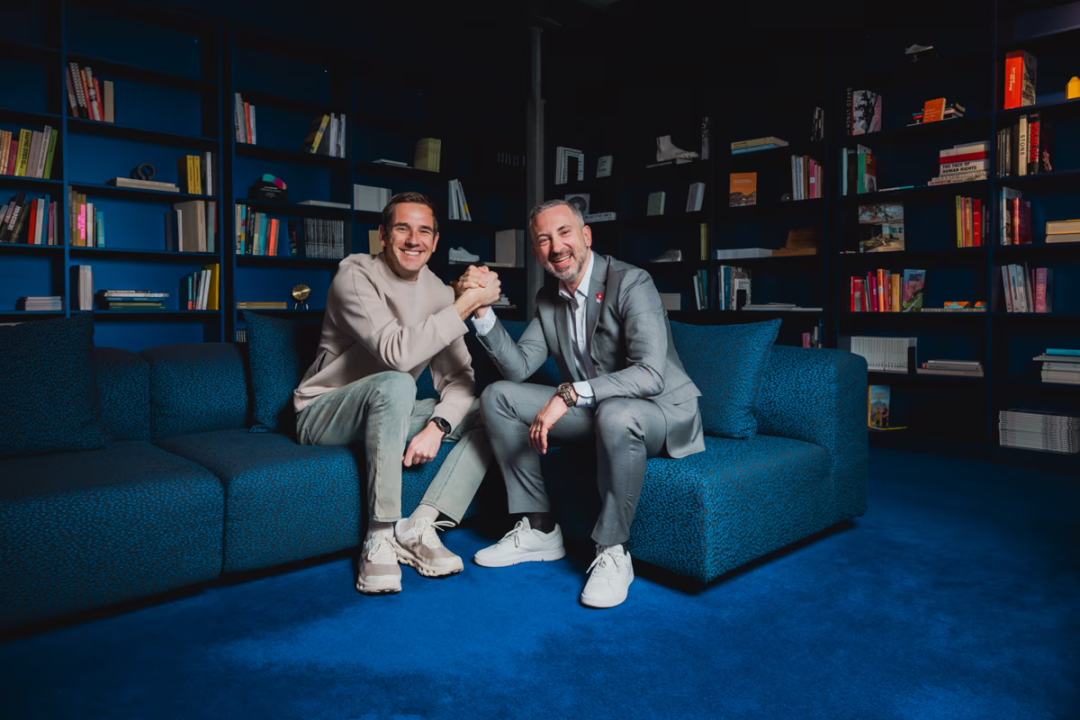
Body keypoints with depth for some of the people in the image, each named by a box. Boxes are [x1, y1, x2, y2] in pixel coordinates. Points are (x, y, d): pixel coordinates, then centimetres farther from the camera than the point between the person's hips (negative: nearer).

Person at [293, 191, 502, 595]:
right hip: (324, 415, -6)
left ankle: (419, 526, -20)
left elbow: (458, 377, -3)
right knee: (396, 383, -37)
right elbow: (397, 353, -32)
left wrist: (436, 426, -22)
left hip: (387, 411, 6)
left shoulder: (437, 292, 3)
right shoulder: (355, 277, -15)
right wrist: (466, 304, -29)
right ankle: (380, 538, -29)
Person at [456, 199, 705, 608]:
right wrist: (481, 311, -14)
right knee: (497, 397, -4)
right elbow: (518, 367, -2)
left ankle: (612, 551, -20)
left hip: (663, 411, -7)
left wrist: (569, 393, -36)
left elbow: (651, 374, -30)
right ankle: (539, 529, 1)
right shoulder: (548, 300, 4)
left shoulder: (630, 282, -19)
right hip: (595, 410, 7)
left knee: (616, 414, -41)